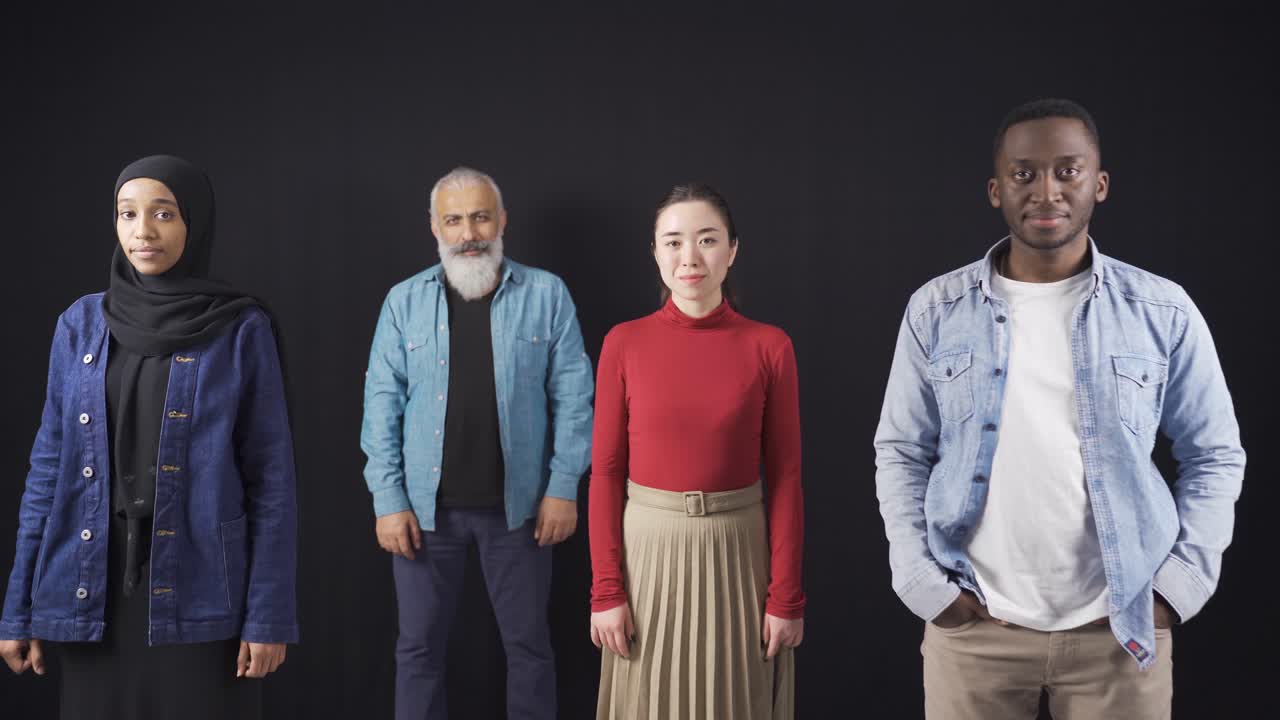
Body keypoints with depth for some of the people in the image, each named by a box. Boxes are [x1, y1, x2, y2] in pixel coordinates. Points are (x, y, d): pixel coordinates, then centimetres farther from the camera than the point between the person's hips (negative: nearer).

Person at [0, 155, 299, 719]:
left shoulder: (241, 329, -3)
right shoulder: (81, 324, 5)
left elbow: (270, 475, -5)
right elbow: (50, 465, 7)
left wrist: (269, 612, -10)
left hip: (199, 589, -3)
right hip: (93, 589, 3)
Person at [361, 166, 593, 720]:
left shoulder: (546, 295, -1)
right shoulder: (405, 301, 1)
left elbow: (571, 395, -1)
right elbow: (382, 402, 0)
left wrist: (563, 487, -6)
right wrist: (388, 499, -6)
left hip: (517, 504, -1)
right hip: (427, 506, 1)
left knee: (528, 642, 10)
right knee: (419, 645, 10)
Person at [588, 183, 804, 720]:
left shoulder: (769, 346, -4)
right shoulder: (624, 344, -3)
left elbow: (784, 477, -3)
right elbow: (606, 471, -2)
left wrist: (786, 596, -5)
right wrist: (606, 589, -6)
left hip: (738, 554, 0)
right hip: (648, 551, 0)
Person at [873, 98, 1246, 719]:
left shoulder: (1164, 311, -1)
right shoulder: (937, 309, 0)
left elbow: (1213, 455, 6)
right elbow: (900, 453, 4)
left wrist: (1183, 582, -3)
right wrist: (923, 583, -4)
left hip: (1121, 626, 0)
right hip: (973, 624, 0)